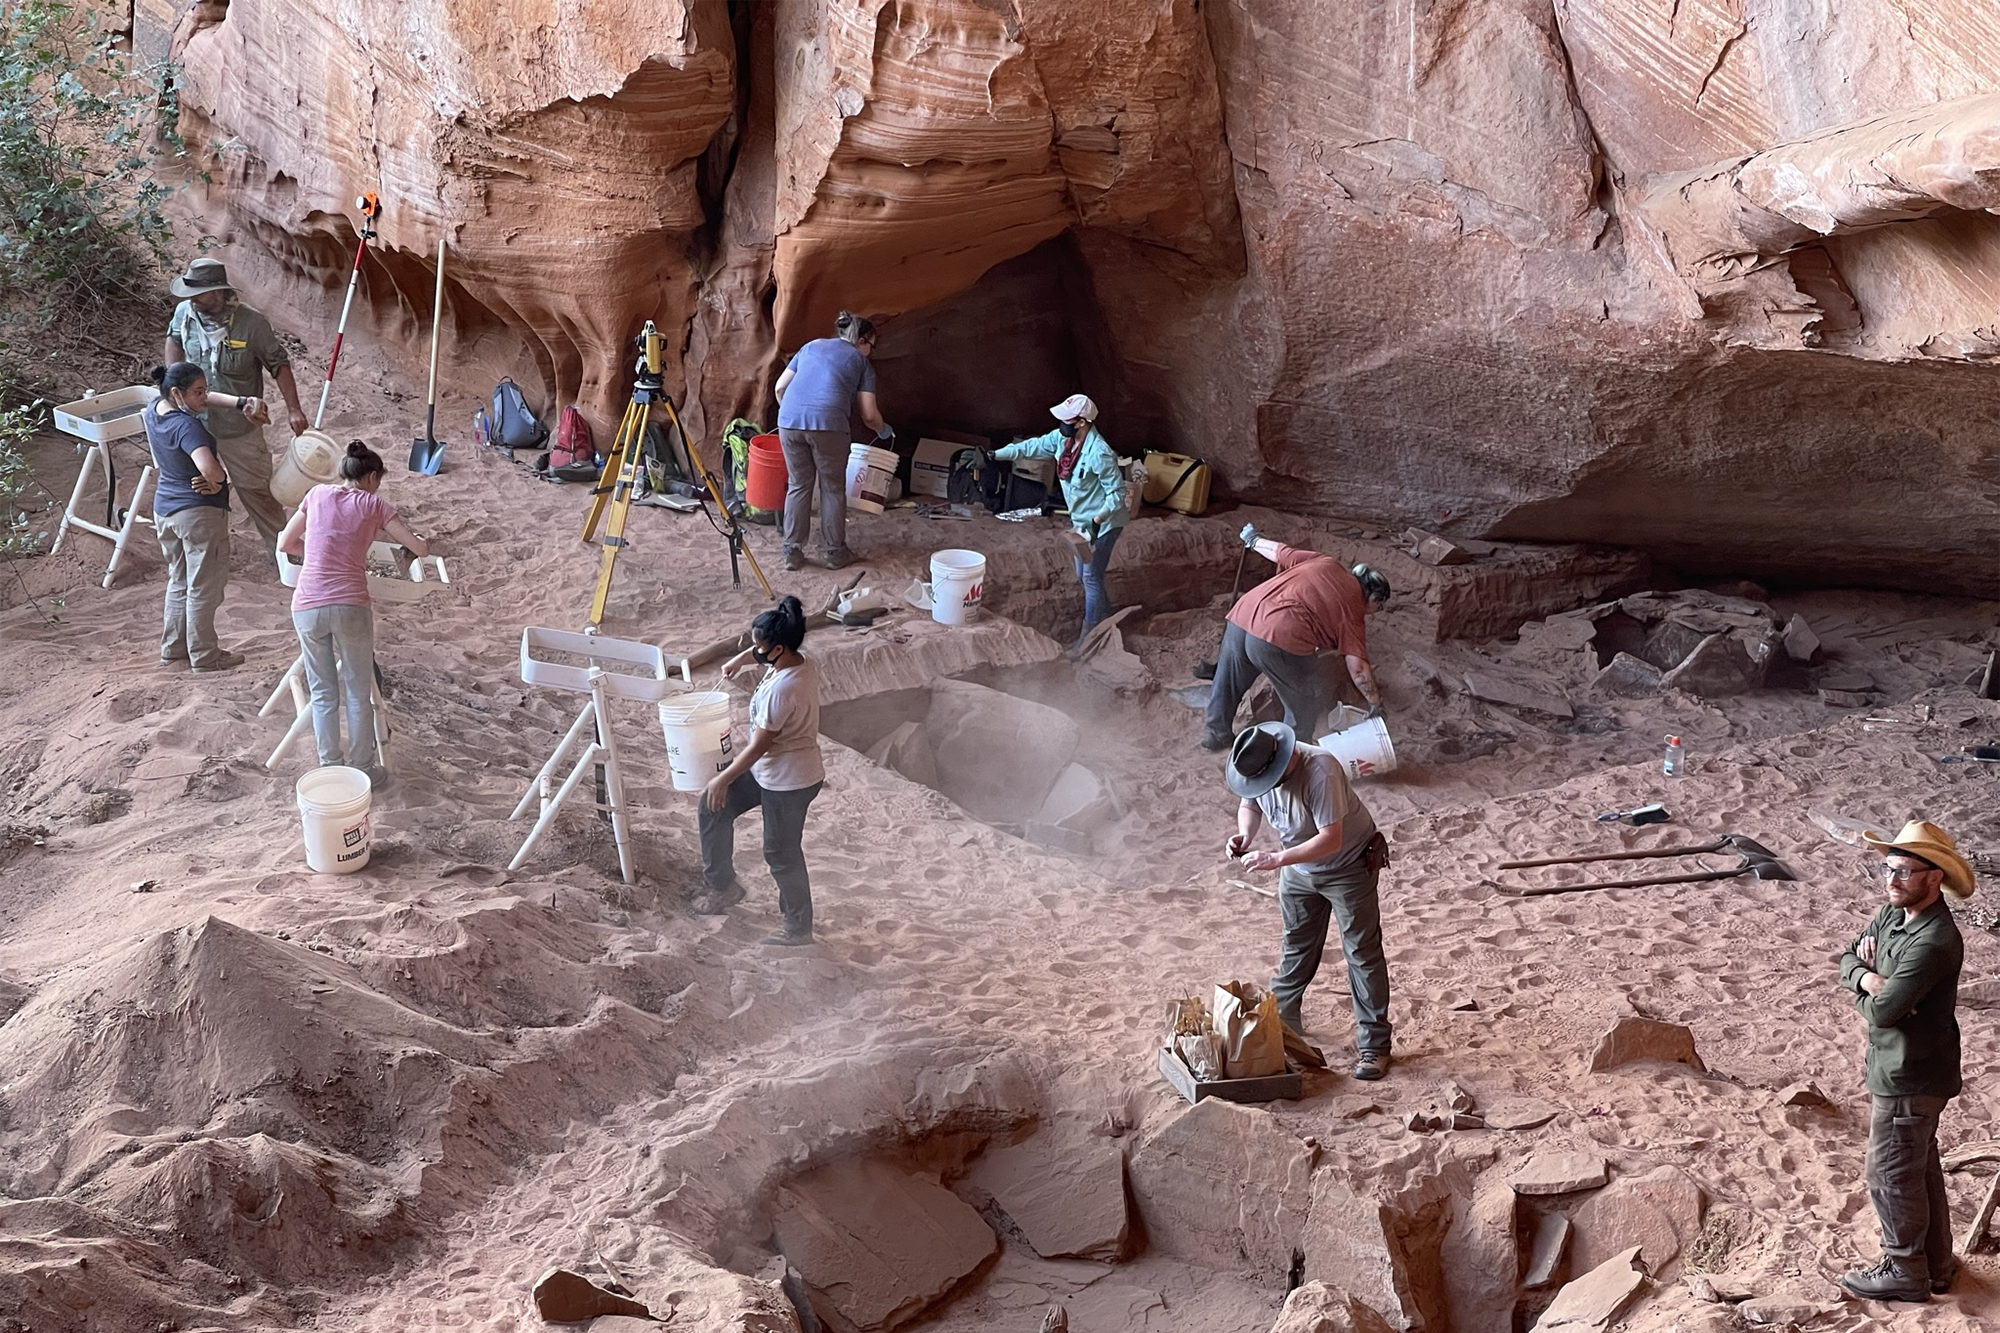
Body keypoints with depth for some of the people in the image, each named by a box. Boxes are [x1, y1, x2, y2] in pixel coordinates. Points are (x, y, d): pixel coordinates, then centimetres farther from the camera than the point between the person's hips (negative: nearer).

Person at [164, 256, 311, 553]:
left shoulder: (251, 324, -24)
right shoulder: (184, 313, -12)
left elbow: (279, 364, -13)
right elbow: (174, 339, 12)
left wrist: (294, 409, -19)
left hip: (239, 429, -4)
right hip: (196, 424, 4)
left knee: (257, 490, 10)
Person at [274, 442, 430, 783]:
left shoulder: (318, 495, 14)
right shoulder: (374, 504, 8)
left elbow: (284, 544, 20)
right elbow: (420, 548, 10)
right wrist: (417, 543, 33)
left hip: (307, 607, 2)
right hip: (350, 606, -2)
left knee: (323, 693, 16)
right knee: (358, 693, 12)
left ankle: (331, 767, 19)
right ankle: (363, 768, 19)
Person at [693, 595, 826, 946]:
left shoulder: (781, 690, -32)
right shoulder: (803, 664, -5)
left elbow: (759, 746, -24)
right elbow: (760, 655, 22)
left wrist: (723, 780, -14)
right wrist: (741, 660, 9)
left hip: (787, 781, -10)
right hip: (770, 770, 10)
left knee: (781, 853, 8)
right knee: (714, 807, 18)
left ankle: (799, 928, 26)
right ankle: (723, 885, 32)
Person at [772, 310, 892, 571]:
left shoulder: (811, 347, 26)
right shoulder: (860, 362, 16)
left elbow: (780, 388, 20)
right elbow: (869, 414, 10)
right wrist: (884, 432, 30)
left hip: (790, 421, 3)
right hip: (828, 423, -3)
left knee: (798, 485, 15)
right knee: (833, 488, 11)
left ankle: (792, 552, 15)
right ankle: (836, 553, 17)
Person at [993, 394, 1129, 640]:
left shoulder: (1099, 453, -30)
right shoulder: (1062, 438, -6)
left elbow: (1117, 492, -24)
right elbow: (1033, 447, 8)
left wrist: (1097, 521, -32)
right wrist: (996, 455, 7)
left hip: (1103, 523, -9)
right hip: (1083, 520, 9)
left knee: (1091, 577, -1)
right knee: (1083, 576, 19)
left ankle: (1089, 636, 11)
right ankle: (1107, 618, 38)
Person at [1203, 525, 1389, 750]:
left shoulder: (1324, 562, 21)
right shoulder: (1352, 612, 7)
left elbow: (1278, 552, 29)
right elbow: (1358, 668, 1)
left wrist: (1254, 541, 49)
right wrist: (1376, 704, 12)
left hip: (1240, 616, 7)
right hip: (1280, 640, -7)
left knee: (1229, 682, 28)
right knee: (1308, 697, 18)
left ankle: (1216, 734, 43)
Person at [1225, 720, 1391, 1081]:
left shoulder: (1319, 772, -37)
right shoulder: (1257, 769, -16)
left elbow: (1331, 839, -39)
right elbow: (1249, 804, 6)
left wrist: (1276, 860, -40)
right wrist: (1245, 835, -15)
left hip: (1348, 866, -7)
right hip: (1299, 868, 7)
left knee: (1363, 953, -3)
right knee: (1297, 946, 20)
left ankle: (1374, 1045, 0)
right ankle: (1281, 1018, 36)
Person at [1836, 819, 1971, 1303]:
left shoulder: (1932, 943, -29)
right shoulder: (1893, 915, 2)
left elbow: (1881, 1012, -28)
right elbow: (1846, 959, 8)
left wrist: (1862, 989, -6)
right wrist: (1868, 977, -15)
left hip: (1909, 1078, -10)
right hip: (1904, 1068, 10)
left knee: (1891, 1173, 4)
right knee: (1922, 1169, 20)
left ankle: (1905, 1272, 18)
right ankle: (1936, 1265, 33)